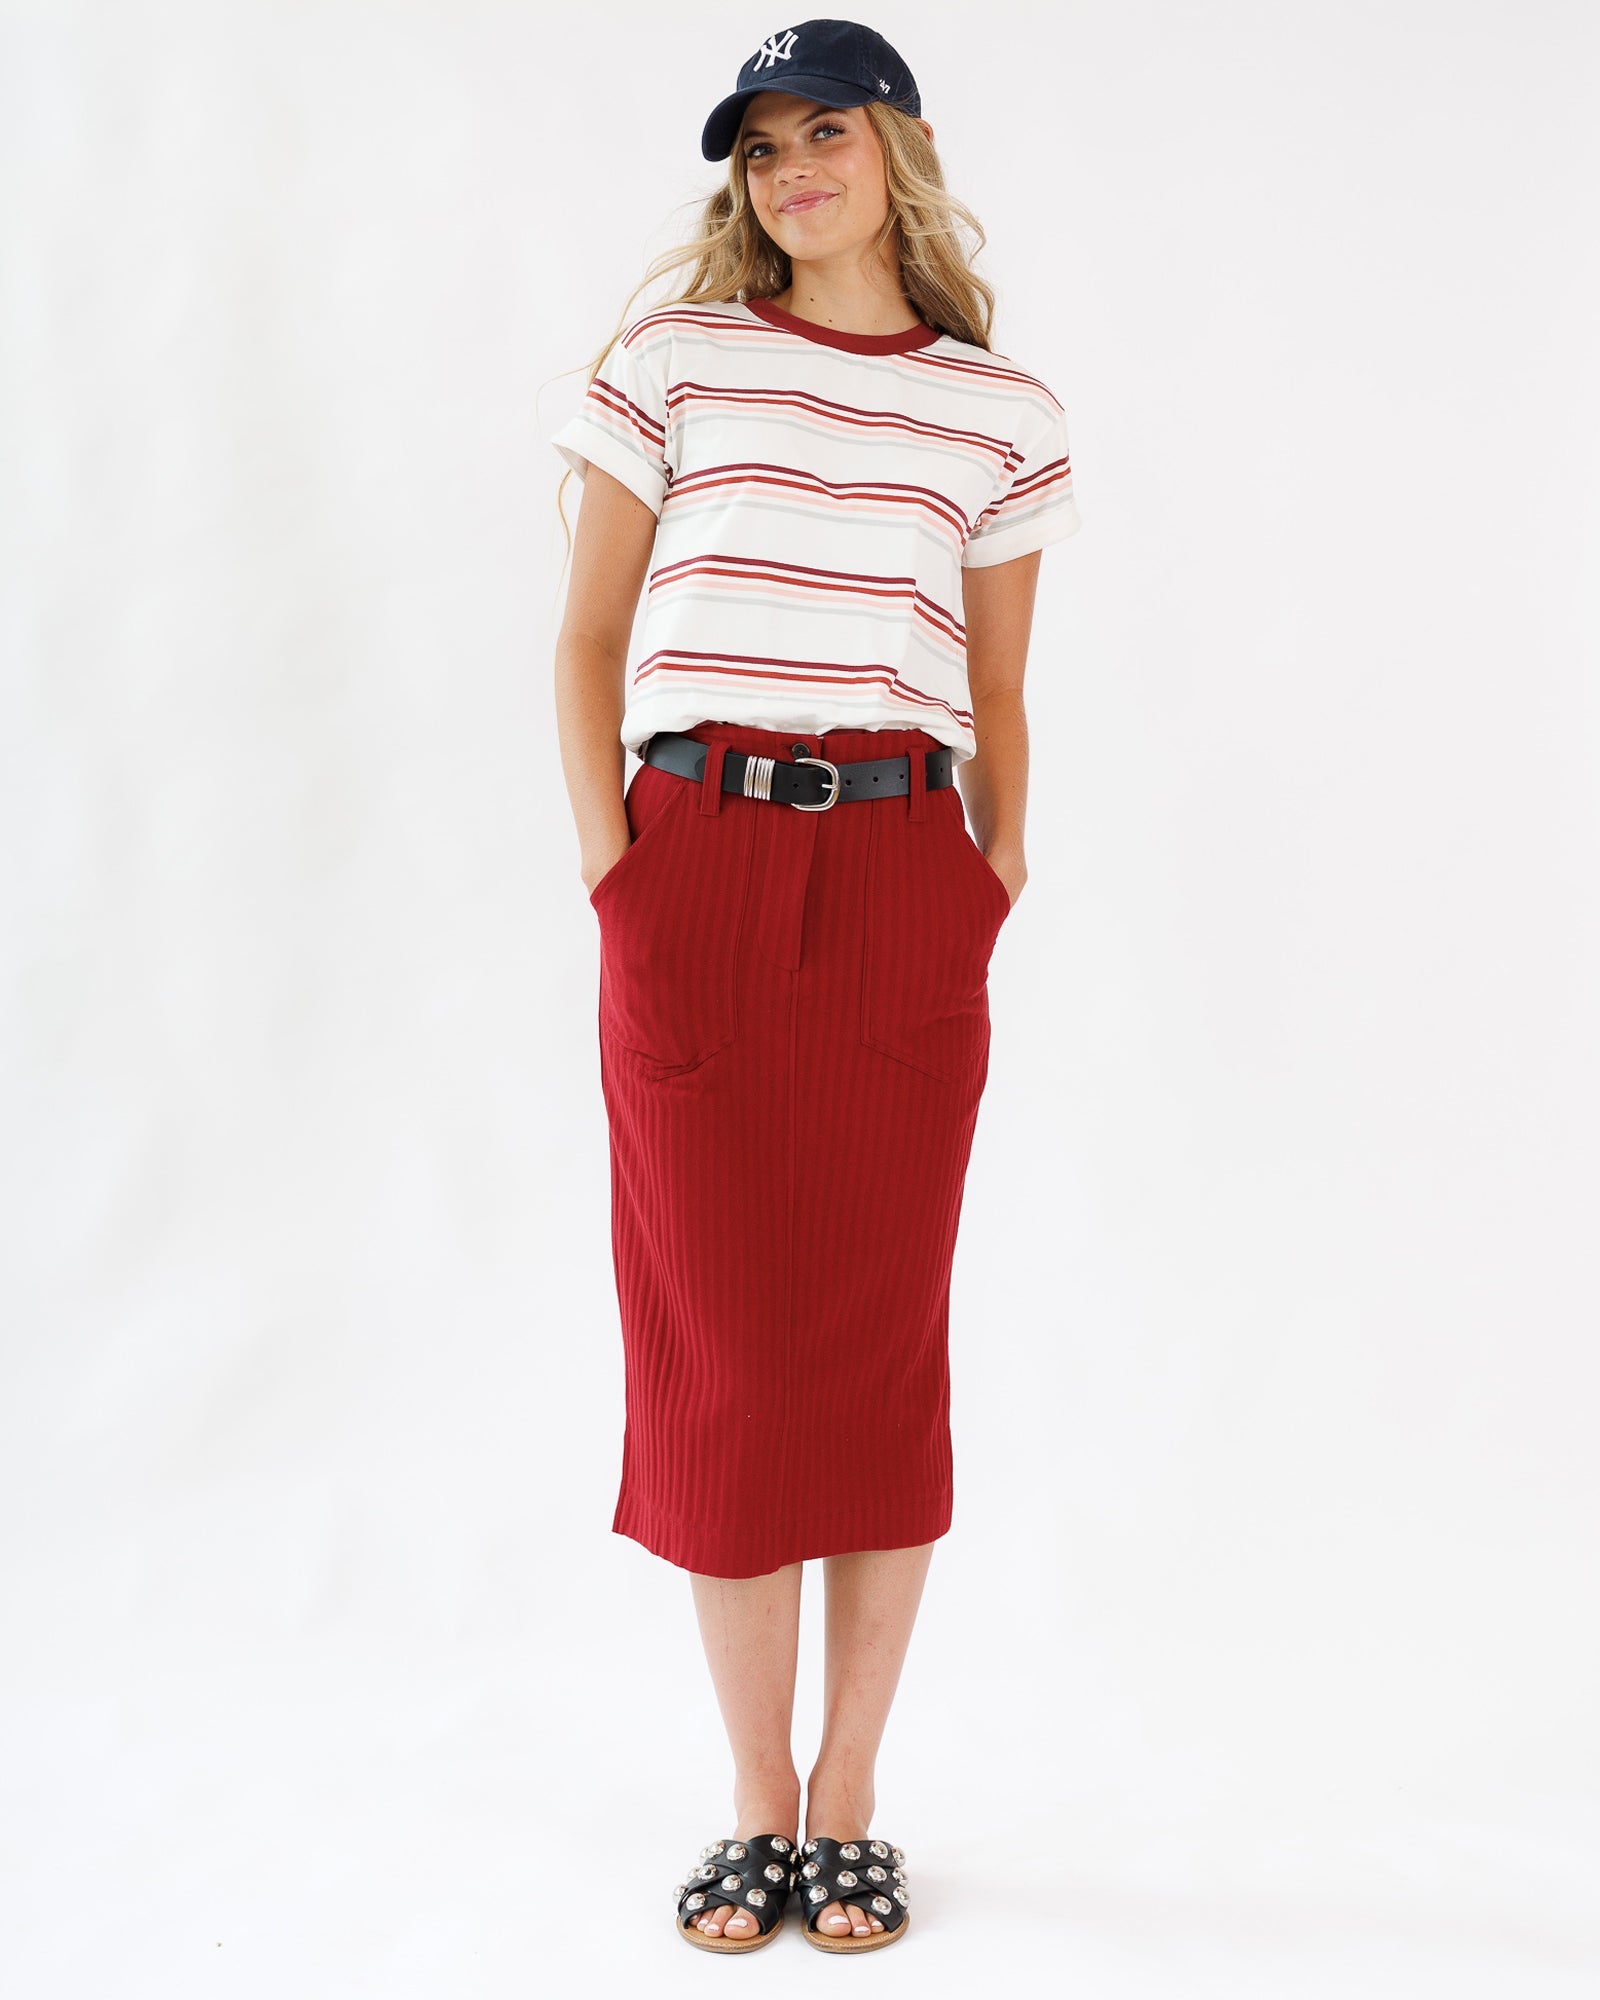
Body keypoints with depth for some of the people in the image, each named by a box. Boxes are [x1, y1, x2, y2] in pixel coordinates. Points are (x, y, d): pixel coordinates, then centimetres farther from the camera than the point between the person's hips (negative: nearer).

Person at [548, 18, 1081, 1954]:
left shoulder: (1001, 413, 10)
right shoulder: (673, 364, 8)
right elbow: (588, 639, 9)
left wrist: (1000, 878, 5)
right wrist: (609, 866, -1)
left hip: (899, 883, 1)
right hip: (699, 871, 0)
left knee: (883, 1341, 3)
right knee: (717, 1341, 2)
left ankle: (849, 1803, 17)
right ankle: (756, 1804, 17)